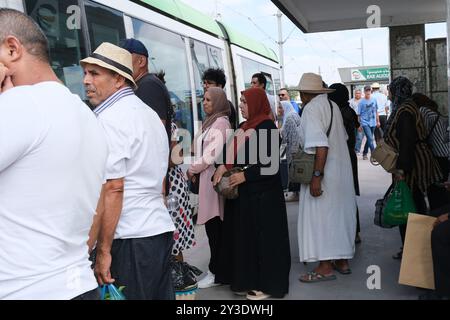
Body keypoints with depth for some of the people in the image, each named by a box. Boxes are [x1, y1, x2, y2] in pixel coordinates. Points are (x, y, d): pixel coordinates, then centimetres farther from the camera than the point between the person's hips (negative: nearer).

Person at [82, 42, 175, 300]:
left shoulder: (110, 118, -11)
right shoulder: (150, 114, 18)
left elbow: (112, 188, -17)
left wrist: (103, 250, -14)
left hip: (131, 239, -9)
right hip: (162, 230, 9)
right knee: (161, 295, 13)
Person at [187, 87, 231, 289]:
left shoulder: (220, 123, -12)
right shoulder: (210, 122, 16)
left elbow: (212, 155, -17)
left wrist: (192, 170, -6)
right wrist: (196, 171, 6)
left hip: (214, 178, -9)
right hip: (207, 177, 9)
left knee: (214, 226, -3)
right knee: (214, 226, 12)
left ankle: (216, 272, 6)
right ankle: (218, 269, 20)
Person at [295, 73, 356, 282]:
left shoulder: (311, 109, -15)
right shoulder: (333, 106, 9)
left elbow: (321, 145, -24)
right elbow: (342, 137, 10)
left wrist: (317, 176, -23)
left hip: (324, 173, -8)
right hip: (342, 169, 8)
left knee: (320, 216, 0)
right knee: (339, 213, 15)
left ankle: (325, 267, 5)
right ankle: (343, 260, 26)